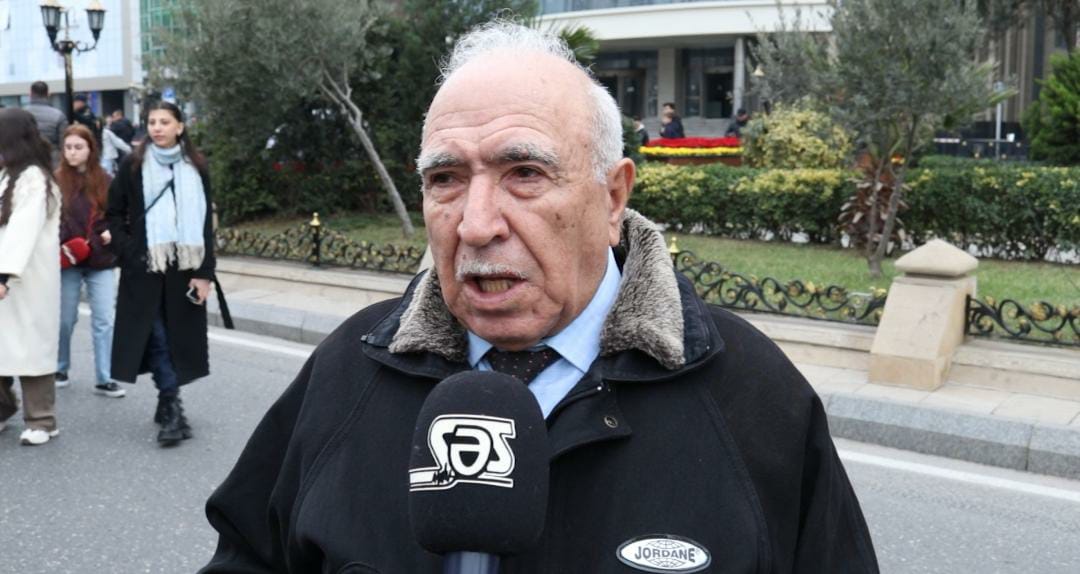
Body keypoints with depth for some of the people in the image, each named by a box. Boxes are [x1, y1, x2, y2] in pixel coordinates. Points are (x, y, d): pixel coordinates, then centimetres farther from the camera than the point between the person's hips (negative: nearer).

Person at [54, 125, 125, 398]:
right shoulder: (56, 181, -4)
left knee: (104, 320, 0)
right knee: (65, 319, 11)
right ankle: (60, 369, 31)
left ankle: (105, 379, 6)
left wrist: (112, 232, -6)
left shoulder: (104, 180, 3)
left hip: (101, 261, 2)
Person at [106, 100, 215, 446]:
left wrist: (205, 272, -2)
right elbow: (114, 214, 6)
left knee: (177, 336, 6)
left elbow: (205, 223, 4)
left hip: (184, 266, 2)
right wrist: (129, 254, -7)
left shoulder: (196, 169, 5)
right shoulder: (133, 166, 1)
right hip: (145, 268, -2)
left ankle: (166, 407, 18)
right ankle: (172, 409, -5)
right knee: (156, 336, -5)